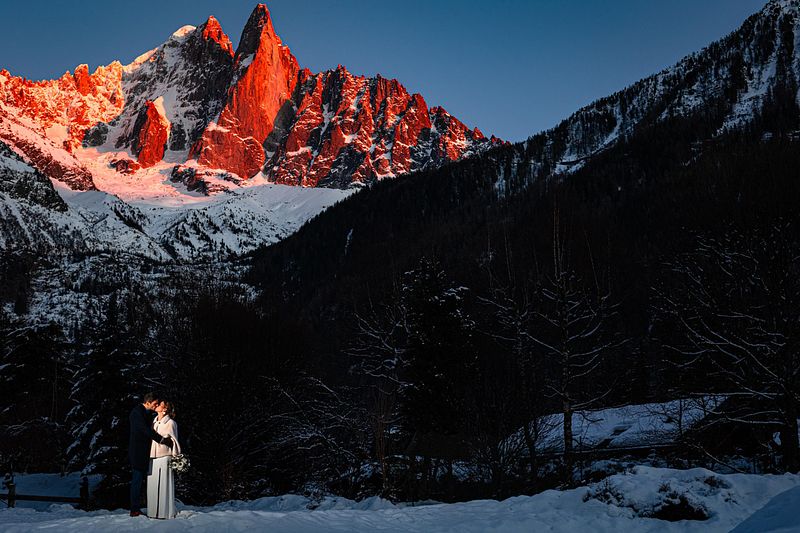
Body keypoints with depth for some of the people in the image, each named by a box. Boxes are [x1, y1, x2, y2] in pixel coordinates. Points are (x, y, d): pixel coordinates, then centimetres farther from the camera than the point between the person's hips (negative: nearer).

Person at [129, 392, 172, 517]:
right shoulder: (137, 412, -15)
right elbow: (145, 430, -23)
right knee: (137, 480, -6)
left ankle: (136, 508, 17)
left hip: (142, 453, 10)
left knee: (139, 481, 12)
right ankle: (134, 510, -2)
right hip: (138, 453, -10)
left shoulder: (143, 412, 16)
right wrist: (162, 440, -21)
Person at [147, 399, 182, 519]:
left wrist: (176, 458, -7)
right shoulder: (154, 422, 14)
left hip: (164, 457, -7)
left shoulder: (170, 423, -5)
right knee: (152, 485, 8)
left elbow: (174, 441, -5)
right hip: (153, 458, 7)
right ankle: (154, 511, 15)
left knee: (164, 485, -4)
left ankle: (166, 512, 2)